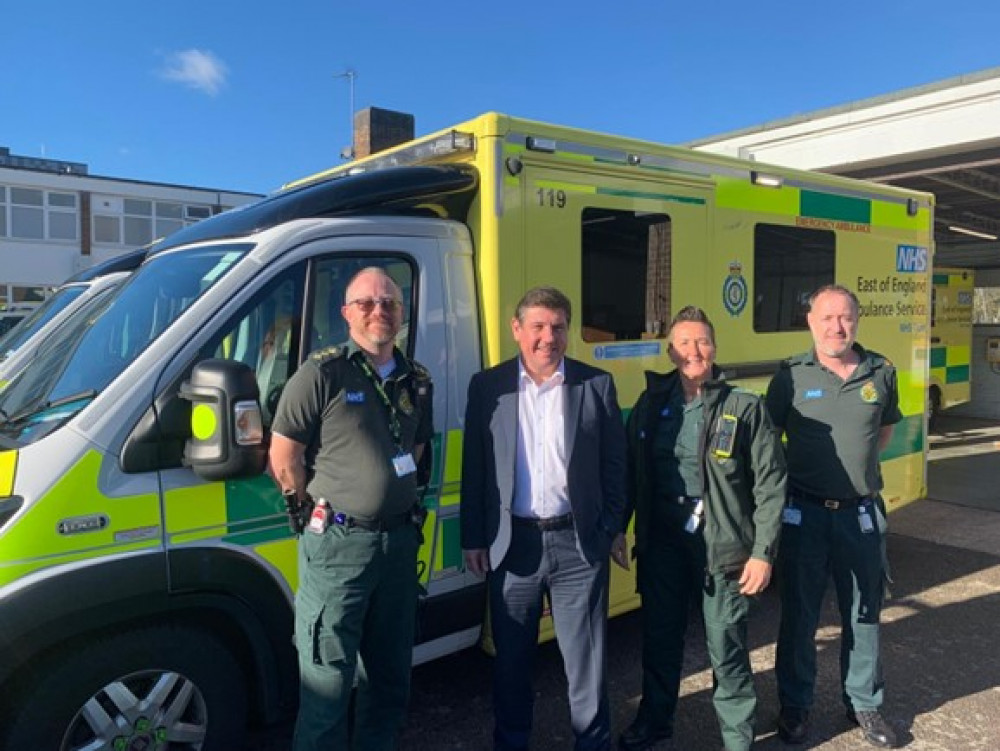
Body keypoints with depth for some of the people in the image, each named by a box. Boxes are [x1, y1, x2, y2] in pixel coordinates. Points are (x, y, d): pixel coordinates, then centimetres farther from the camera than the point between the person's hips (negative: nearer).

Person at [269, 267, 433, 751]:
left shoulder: (416, 381, 8)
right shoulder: (322, 374, -11)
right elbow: (283, 459, -10)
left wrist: (394, 504, 9)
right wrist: (328, 513, -2)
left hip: (399, 541, 6)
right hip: (339, 544, -6)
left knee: (391, 674, 19)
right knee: (328, 682, 3)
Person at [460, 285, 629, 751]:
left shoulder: (597, 384, 0)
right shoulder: (487, 387, 0)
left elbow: (614, 462, 5)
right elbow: (474, 467, 3)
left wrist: (613, 527, 4)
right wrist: (473, 538, 2)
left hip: (579, 541, 0)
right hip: (512, 542, 1)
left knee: (586, 656, 10)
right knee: (511, 658, 16)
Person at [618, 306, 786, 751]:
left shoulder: (745, 408, -7)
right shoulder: (650, 404, 3)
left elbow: (771, 483, -7)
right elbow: (630, 472, 9)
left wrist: (763, 552, -11)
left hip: (723, 543, -3)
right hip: (662, 540, 4)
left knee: (726, 646, 7)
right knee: (660, 637, 17)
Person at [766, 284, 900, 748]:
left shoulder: (881, 373, 1)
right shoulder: (792, 375, -7)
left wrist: (859, 465, 8)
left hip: (862, 514, 2)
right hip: (804, 514, -2)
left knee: (863, 613, 15)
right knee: (798, 615, 10)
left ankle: (863, 703, 35)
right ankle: (794, 706, 28)